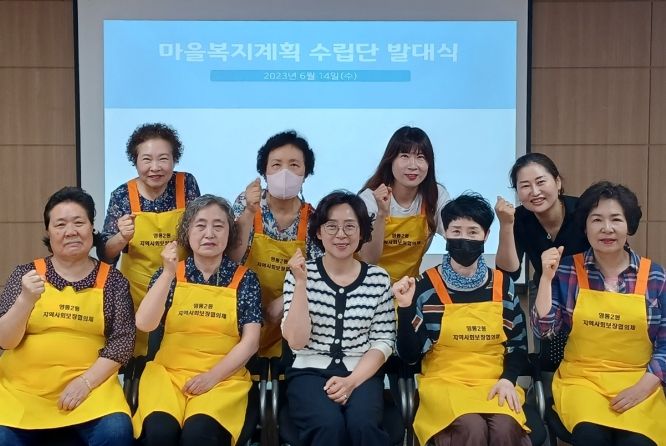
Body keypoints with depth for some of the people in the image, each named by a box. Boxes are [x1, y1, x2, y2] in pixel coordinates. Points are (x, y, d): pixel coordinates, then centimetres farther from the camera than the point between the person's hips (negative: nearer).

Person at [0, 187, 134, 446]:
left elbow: (122, 340, 1)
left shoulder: (112, 280, 4)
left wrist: (86, 381, -11)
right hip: (23, 384, 1)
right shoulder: (26, 274, 5)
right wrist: (26, 300, -19)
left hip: (90, 383, -1)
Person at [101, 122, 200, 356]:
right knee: (138, 351, 6)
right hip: (137, 289, 0)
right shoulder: (122, 195, -8)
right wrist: (122, 237, -25)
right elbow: (106, 255, -6)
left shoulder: (187, 185, -7)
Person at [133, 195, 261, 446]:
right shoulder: (169, 274, 7)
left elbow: (251, 341, 0)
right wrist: (168, 273, -13)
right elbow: (144, 324, -6)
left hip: (223, 377, -1)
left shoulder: (244, 279, 4)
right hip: (168, 371, 1)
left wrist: (213, 375, -12)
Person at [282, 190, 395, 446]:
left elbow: (383, 342, 4)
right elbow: (296, 341, -7)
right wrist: (301, 282, -14)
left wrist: (352, 381, -10)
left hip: (362, 374, 1)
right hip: (310, 372, 0)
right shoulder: (300, 274, 2)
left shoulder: (378, 279, 4)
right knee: (329, 425, -29)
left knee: (363, 425, -30)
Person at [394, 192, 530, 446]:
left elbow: (518, 344, 13)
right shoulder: (427, 285, -2)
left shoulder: (502, 284, 6)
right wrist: (405, 308, -18)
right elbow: (409, 355, -4)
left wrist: (508, 379, -5)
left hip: (494, 383, 3)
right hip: (444, 382, -2)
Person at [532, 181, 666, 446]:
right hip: (580, 379, 0)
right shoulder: (568, 270, 2)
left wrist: (642, 388, -9)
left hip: (637, 383, 1)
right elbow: (544, 330, -2)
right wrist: (547, 278, -12)